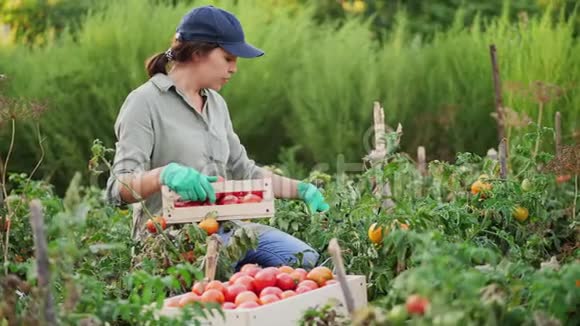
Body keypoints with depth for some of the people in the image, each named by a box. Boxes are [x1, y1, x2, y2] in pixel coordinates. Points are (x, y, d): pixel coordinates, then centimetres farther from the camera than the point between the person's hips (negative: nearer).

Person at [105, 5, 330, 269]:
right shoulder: (146, 102, -7)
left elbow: (243, 171, 25)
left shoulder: (216, 103, 16)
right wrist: (165, 174, -34)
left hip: (223, 228, 7)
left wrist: (302, 190, 13)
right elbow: (119, 188, -14)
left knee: (304, 259, -17)